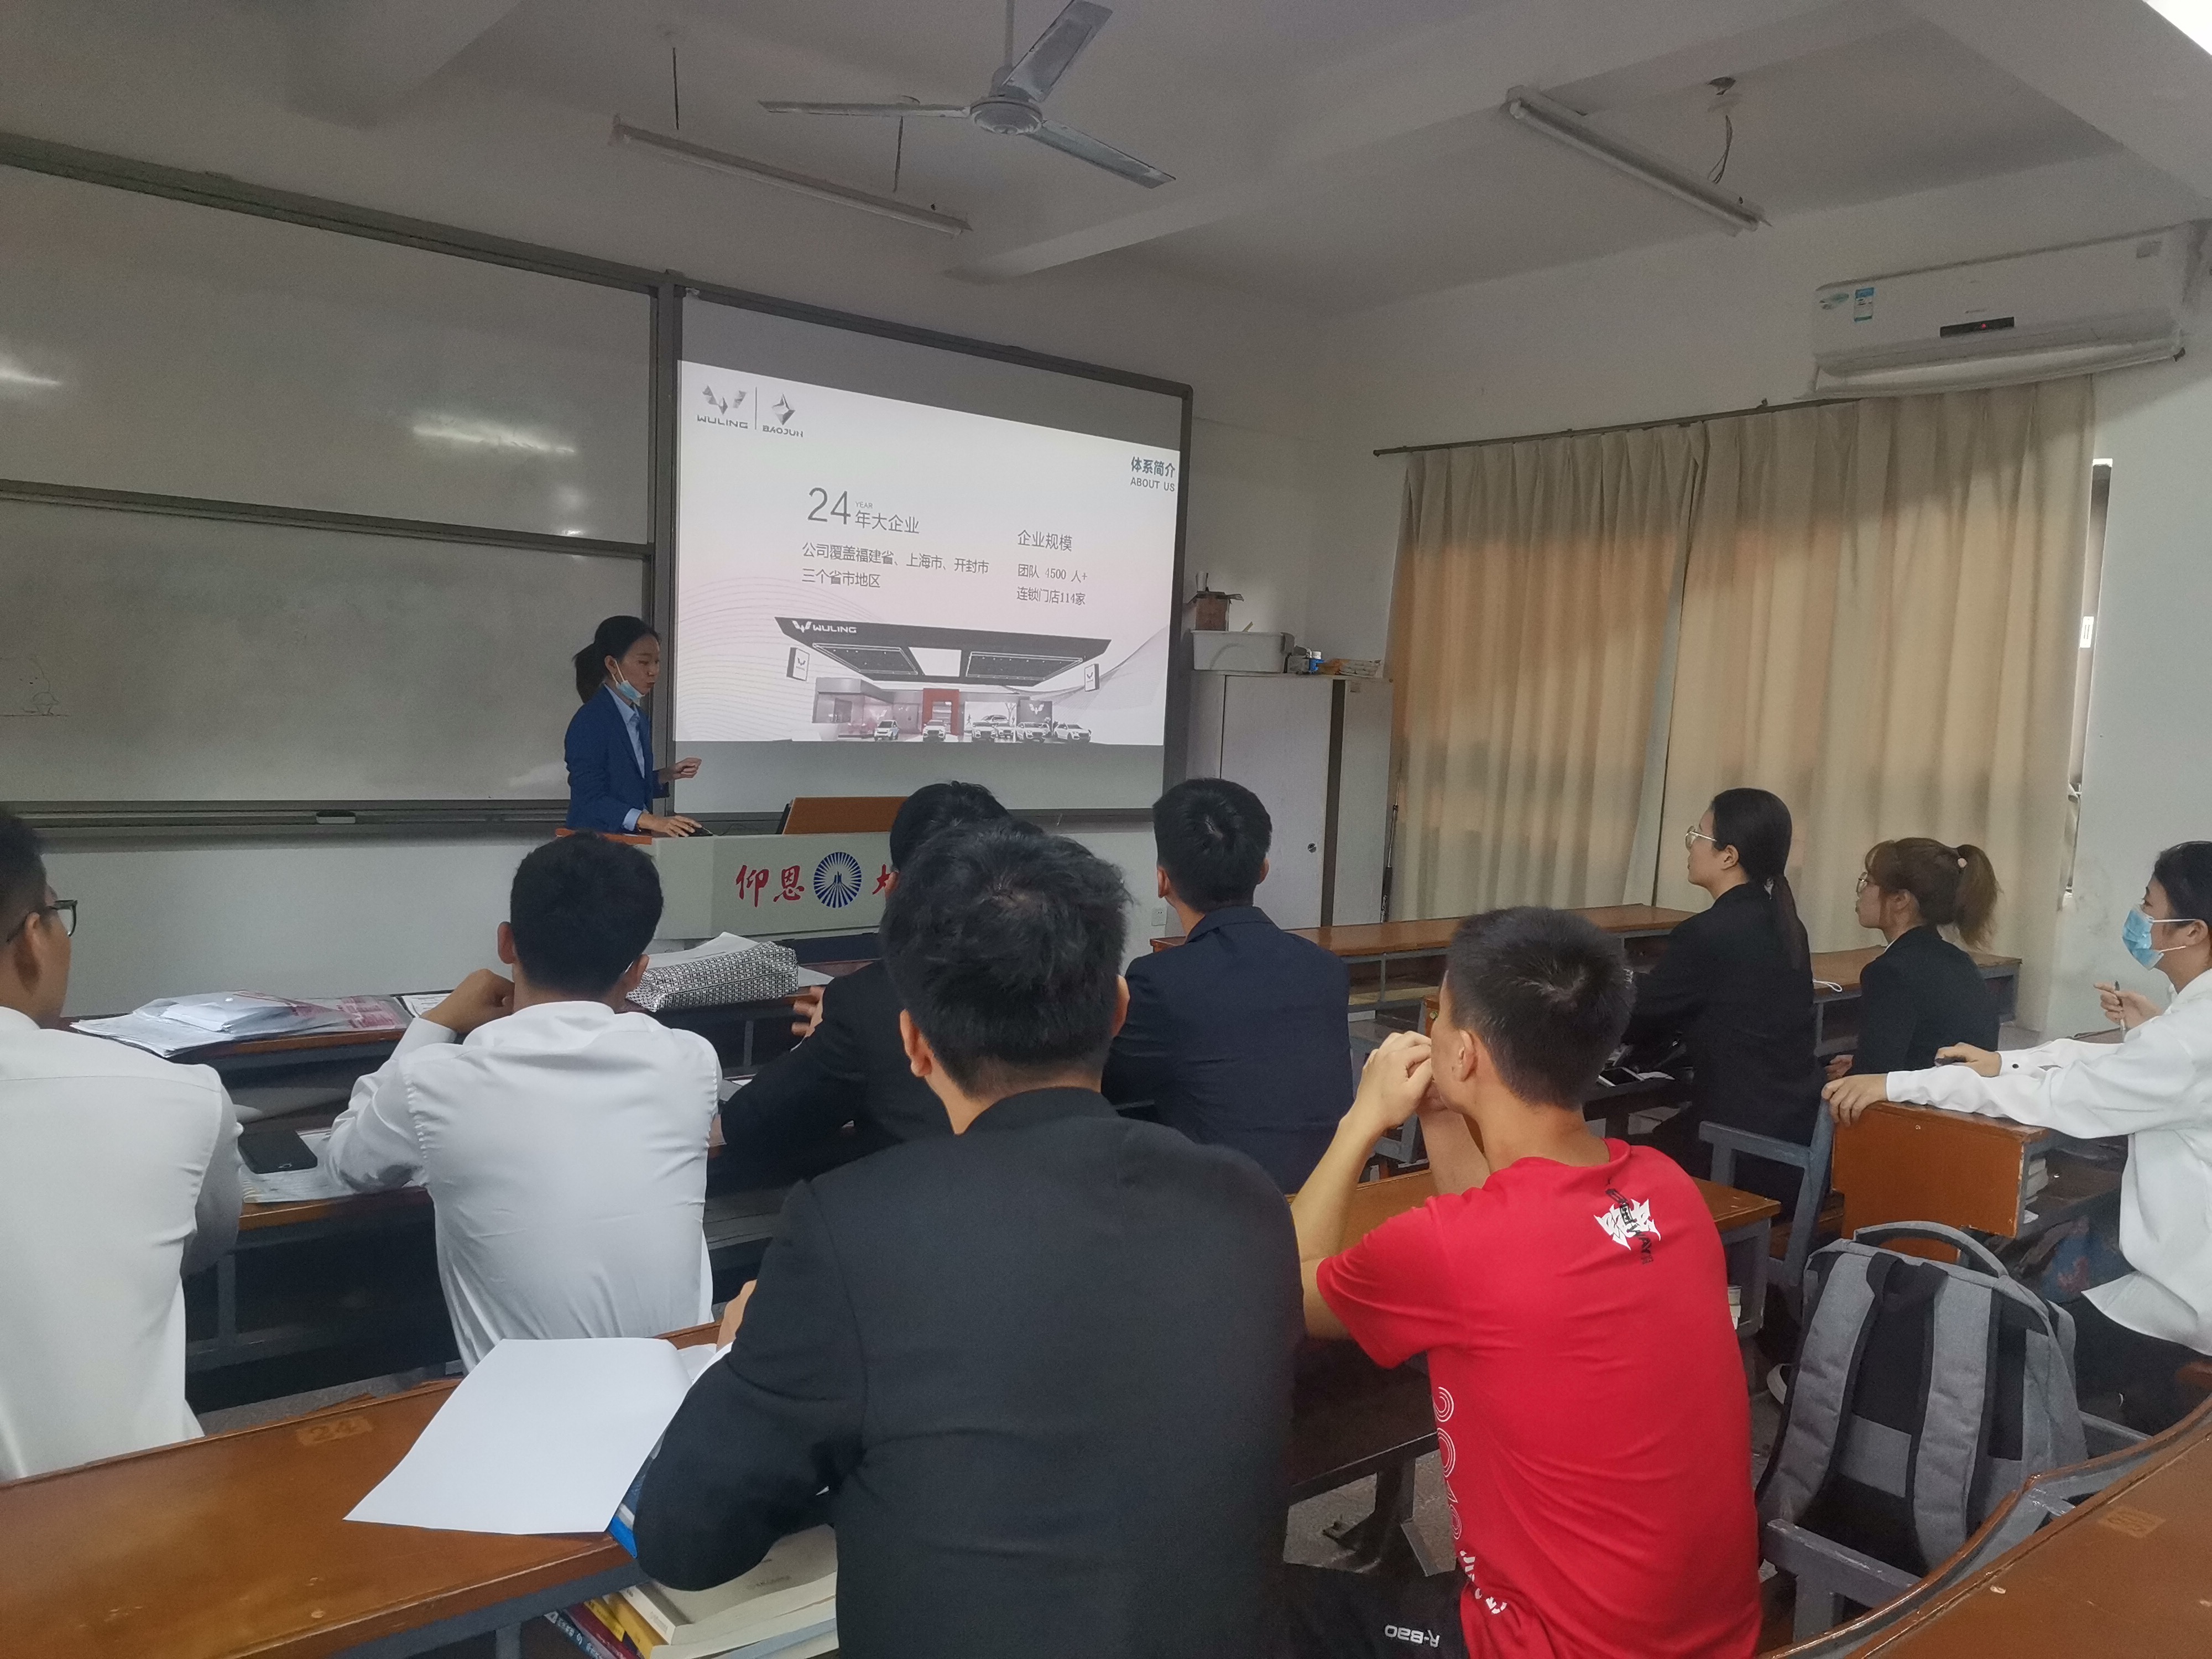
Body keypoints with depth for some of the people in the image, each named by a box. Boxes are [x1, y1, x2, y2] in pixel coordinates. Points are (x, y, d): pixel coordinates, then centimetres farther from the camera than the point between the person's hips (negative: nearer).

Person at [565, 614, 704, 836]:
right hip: (595, 841, -7)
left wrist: (668, 775, 6)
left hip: (631, 841, 8)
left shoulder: (639, 719, 16)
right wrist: (649, 821, -27)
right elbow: (591, 799, -17)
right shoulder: (590, 722, -10)